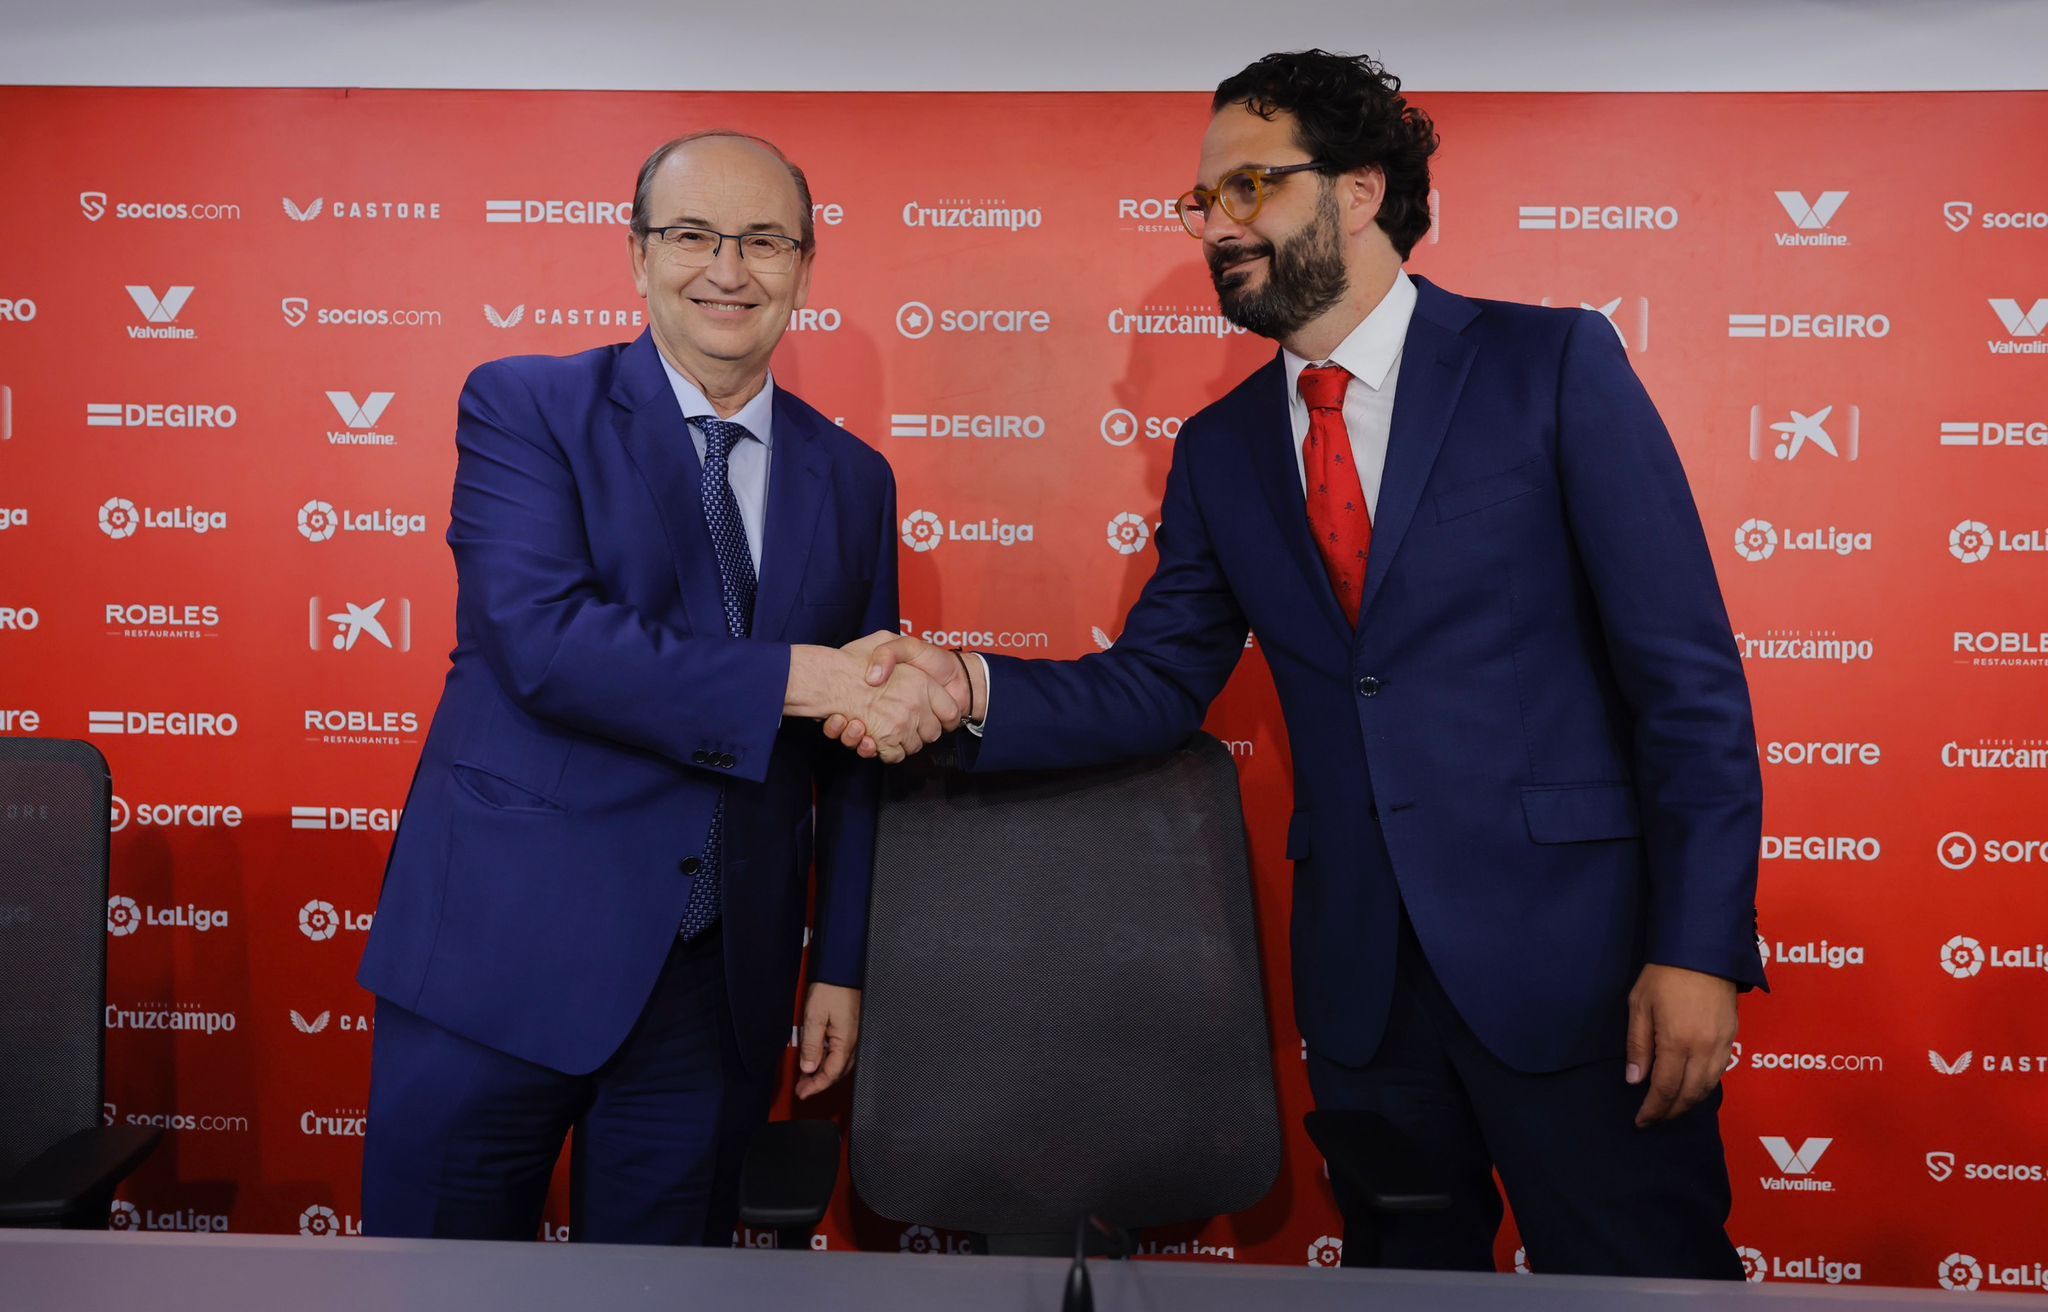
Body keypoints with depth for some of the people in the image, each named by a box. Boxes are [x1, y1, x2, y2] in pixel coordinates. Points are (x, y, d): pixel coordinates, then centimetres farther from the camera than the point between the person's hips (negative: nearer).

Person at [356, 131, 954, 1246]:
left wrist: (843, 966, 8)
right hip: (502, 955, -3)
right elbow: (538, 639, -19)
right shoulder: (524, 406, -3)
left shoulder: (852, 478, 8)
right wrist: (797, 678, -23)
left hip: (722, 984, 3)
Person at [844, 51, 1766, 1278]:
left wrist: (1698, 945, -13)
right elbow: (1154, 682, 6)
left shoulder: (1554, 363, -5)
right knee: (1404, 1276, 18)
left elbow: (1686, 670, -8)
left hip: (1573, 948, -4)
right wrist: (975, 688, -12)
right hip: (1361, 974, 4)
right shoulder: (1219, 450, 9)